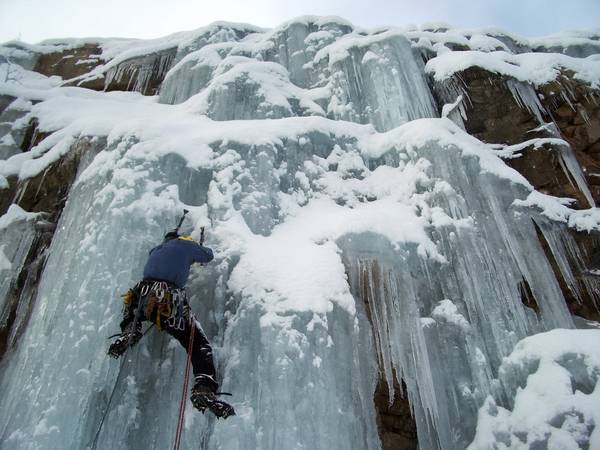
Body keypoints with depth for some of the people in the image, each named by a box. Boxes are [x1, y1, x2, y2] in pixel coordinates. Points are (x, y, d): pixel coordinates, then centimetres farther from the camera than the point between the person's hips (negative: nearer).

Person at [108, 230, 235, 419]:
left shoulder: (155, 250, 31)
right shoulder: (184, 245, 18)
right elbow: (209, 255, 32)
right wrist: (198, 248, 53)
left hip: (141, 297, 5)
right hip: (169, 301, -5)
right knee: (200, 344, 0)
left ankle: (129, 331, 13)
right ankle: (204, 390, -20)